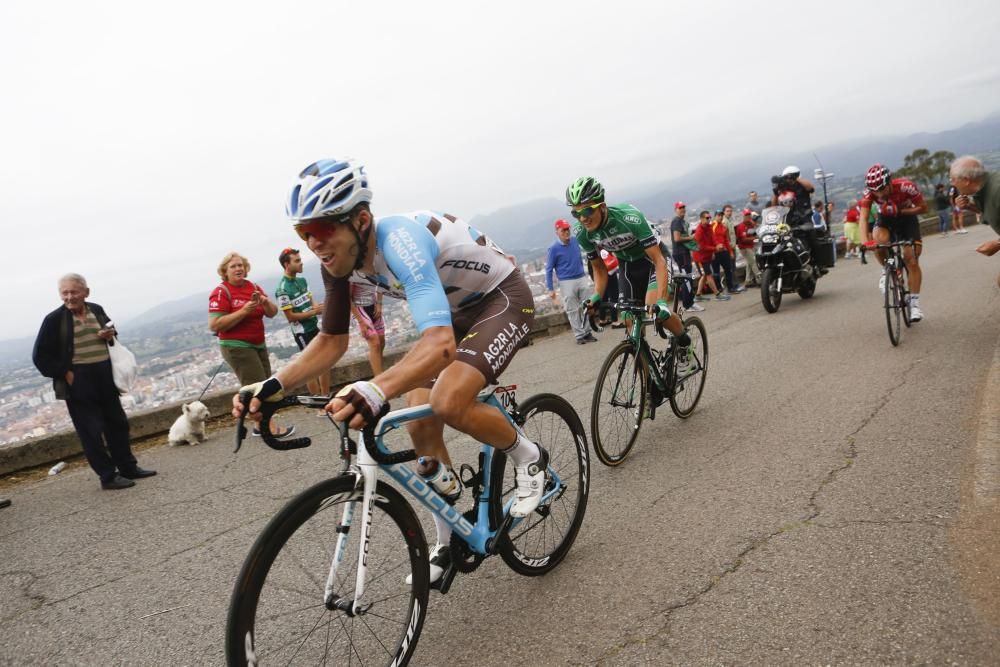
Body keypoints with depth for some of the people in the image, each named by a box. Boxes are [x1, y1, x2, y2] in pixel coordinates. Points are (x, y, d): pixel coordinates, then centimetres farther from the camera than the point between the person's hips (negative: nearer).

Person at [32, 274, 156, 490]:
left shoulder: (97, 310, 5)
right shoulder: (54, 319, -8)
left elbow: (111, 331, 24)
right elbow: (40, 356, -7)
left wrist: (111, 335, 1)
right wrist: (64, 373, -13)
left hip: (105, 378, 6)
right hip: (78, 383, -5)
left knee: (118, 424, 13)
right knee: (92, 431, 0)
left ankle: (128, 467, 26)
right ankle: (108, 476, 9)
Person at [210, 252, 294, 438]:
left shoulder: (253, 287, 7)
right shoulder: (220, 293, -12)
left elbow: (272, 313, 6)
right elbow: (214, 325, -20)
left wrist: (265, 301, -17)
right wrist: (243, 311, -25)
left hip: (258, 345, 8)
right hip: (237, 347, -7)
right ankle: (271, 428, -9)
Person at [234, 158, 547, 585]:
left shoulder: (398, 241, -36)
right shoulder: (339, 261, -12)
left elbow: (440, 344, -49)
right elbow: (332, 341, -3)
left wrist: (375, 390, -65)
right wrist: (273, 385, -18)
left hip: (503, 299, -8)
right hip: (455, 310, 8)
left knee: (448, 403, -29)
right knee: (420, 426, 0)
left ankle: (528, 457, 1)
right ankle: (449, 543, 20)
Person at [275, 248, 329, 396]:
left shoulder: (302, 280, 5)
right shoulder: (283, 289, -18)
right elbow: (290, 317, -17)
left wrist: (317, 307, -10)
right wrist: (313, 312, -19)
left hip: (315, 327, 8)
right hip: (302, 332, -8)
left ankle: (326, 397, 25)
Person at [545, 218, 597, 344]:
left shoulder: (575, 240, 2)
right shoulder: (554, 248, -9)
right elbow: (549, 269, -6)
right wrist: (550, 289, -7)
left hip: (582, 278, 4)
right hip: (567, 282, -4)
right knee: (573, 311, 0)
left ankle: (587, 332, 17)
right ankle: (579, 335, 8)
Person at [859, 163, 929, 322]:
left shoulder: (905, 186, -31)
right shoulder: (869, 192, -28)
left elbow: (923, 208, -20)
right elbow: (863, 217, -35)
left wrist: (899, 211, -34)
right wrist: (865, 241, -50)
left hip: (906, 218, -1)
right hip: (885, 220, 1)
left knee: (912, 261, -8)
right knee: (878, 241, -34)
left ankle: (915, 302, 2)